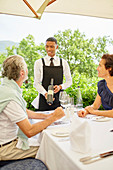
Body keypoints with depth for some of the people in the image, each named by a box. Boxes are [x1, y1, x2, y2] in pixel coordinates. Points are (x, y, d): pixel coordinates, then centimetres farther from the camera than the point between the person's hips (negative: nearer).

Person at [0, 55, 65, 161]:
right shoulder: (11, 97, -29)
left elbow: (25, 112, 14)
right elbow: (29, 131, -26)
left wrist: (46, 116, 5)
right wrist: (53, 117, -17)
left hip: (10, 139, 9)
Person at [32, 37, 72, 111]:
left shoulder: (63, 63, 7)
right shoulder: (39, 63, 2)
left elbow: (69, 81, 12)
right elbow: (36, 83, 0)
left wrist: (60, 86, -8)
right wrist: (45, 93, -16)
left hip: (59, 99, 2)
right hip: (44, 99, -1)